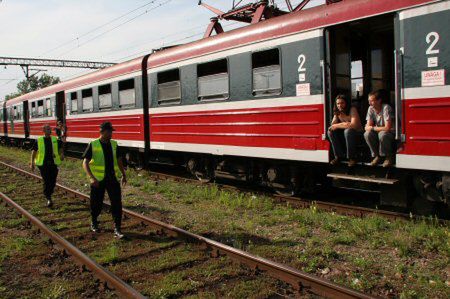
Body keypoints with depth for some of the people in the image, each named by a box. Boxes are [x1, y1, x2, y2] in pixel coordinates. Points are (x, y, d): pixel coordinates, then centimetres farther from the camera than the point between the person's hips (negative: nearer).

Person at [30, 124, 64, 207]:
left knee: (53, 182, 5)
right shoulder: (38, 140, 2)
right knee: (46, 181, -8)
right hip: (43, 164, -2)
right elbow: (34, 151, 8)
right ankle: (48, 199, -2)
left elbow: (60, 149, 15)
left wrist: (61, 154, -6)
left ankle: (49, 194, 28)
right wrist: (32, 163, 4)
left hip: (53, 163, 3)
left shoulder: (55, 140, 8)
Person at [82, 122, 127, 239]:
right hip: (98, 180, -3)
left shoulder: (114, 144, 6)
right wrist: (91, 177, -21)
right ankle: (93, 223, 36)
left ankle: (117, 229, 0)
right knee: (97, 203, 9)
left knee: (117, 203, -6)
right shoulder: (93, 145, -6)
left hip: (113, 178, 3)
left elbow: (119, 160, 19)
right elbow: (85, 163, -9)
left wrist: (123, 175, 22)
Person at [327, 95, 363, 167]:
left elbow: (354, 125, -33)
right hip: (345, 135, 6)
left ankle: (352, 157, -21)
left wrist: (337, 126, -25)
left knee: (348, 131, -36)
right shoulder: (337, 112, 0)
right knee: (331, 131, -16)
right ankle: (339, 156, -5)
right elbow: (332, 126, -9)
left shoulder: (352, 110, -19)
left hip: (357, 134, -6)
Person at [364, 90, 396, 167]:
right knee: (367, 134, -22)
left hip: (391, 133, -6)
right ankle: (377, 156, -3)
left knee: (382, 134, -37)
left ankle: (389, 157, -12)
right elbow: (367, 127, -4)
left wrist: (373, 128, -18)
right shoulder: (371, 109, -4)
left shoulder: (386, 108, -22)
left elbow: (387, 128, -27)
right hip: (378, 131, 6)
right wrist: (368, 127, -27)